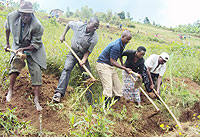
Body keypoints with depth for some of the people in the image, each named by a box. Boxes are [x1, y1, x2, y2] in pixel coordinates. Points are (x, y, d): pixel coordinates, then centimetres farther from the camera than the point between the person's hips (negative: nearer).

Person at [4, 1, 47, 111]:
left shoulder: (37, 26, -29)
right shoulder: (12, 16, -18)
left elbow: (35, 45, -19)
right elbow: (7, 28, 6)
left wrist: (23, 49, -32)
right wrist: (7, 43, 12)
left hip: (33, 50, -2)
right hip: (18, 46, 2)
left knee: (36, 71, -8)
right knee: (15, 65, -21)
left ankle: (36, 99, 0)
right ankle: (10, 91, -1)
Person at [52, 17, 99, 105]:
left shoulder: (94, 37, -16)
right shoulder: (79, 25, -13)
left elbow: (88, 51, -13)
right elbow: (69, 24, 8)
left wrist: (84, 60, -27)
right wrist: (63, 35, 6)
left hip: (83, 55, 0)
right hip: (73, 53, 0)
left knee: (88, 76, -2)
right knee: (67, 69, -23)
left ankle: (90, 102, 8)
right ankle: (59, 92, -29)